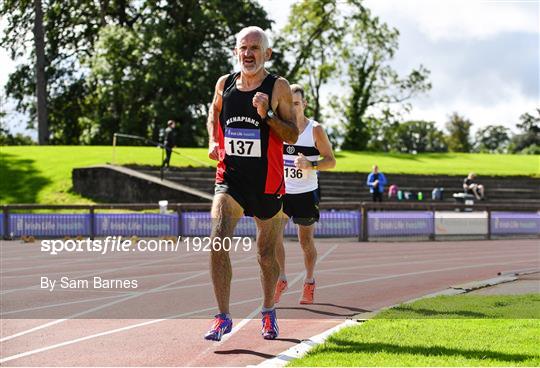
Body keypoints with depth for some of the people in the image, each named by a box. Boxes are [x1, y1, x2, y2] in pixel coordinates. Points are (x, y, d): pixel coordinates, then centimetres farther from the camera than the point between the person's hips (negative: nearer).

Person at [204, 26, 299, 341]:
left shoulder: (278, 87, -4)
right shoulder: (224, 84, 5)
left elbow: (292, 135, -7)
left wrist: (267, 114, -22)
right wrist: (213, 142, 6)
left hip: (266, 182, -1)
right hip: (230, 178, 2)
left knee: (267, 253, 11)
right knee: (218, 241, -19)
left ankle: (269, 311, 35)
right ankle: (223, 318, -15)